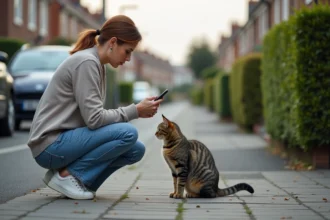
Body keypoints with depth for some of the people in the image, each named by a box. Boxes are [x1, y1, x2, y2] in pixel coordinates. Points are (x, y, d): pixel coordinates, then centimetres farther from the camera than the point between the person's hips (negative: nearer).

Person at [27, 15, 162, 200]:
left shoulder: (96, 64, 14)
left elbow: (93, 116, 12)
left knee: (136, 150, 1)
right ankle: (67, 174, -10)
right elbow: (94, 118, -22)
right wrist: (135, 111, -13)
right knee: (128, 133, -21)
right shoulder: (86, 62, -17)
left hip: (66, 139, 10)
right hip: (51, 145, -10)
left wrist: (137, 111, 0)